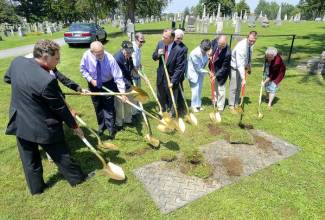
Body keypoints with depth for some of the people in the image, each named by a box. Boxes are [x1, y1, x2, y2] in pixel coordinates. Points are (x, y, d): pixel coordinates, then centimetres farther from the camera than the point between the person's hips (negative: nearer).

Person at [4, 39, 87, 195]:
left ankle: (36, 187, 41)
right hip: (43, 127, -6)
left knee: (29, 159, 21)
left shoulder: (17, 61, -9)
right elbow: (60, 108, -19)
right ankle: (76, 177, 36)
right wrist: (74, 126, -5)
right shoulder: (47, 80, -29)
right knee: (61, 155, 15)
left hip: (19, 123, 7)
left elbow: (7, 78, 15)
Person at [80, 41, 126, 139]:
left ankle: (111, 129, 19)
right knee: (98, 107, 16)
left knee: (109, 107, 2)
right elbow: (83, 69, -3)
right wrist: (91, 80, -16)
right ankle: (101, 126, 38)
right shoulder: (86, 56, -22)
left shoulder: (110, 58, -31)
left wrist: (122, 92, -36)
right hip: (94, 84, 3)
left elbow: (118, 76, -31)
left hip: (108, 84, -3)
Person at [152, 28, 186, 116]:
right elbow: (154, 57, 6)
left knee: (171, 98, 15)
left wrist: (173, 81, -19)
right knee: (160, 96, 22)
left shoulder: (179, 50, -22)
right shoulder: (160, 43, -6)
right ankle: (163, 109, 49)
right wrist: (158, 54, -17)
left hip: (171, 77, -5)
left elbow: (179, 68, -19)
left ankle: (171, 113, 40)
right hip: (161, 76, 5)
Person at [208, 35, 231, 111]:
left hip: (221, 71, -7)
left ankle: (220, 106, 20)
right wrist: (211, 50, -9)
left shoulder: (227, 53, -36)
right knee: (214, 86, 24)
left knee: (221, 88, 5)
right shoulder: (216, 41, -19)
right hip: (213, 69, 7)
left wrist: (216, 75, -27)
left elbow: (224, 67, -27)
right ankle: (215, 100, 46)